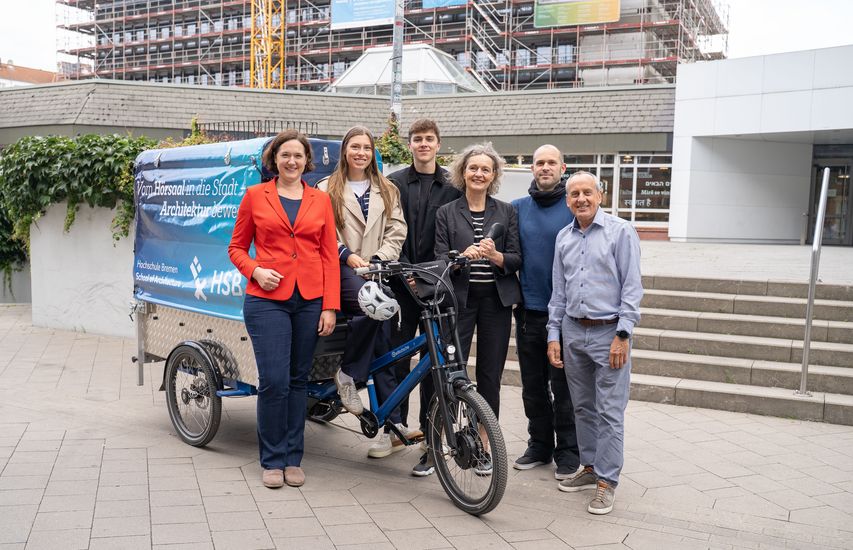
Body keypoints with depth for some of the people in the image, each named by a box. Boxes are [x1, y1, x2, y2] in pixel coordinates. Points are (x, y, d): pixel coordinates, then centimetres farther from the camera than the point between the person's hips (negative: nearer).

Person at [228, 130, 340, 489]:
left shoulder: (320, 200, 9)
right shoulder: (255, 196, 5)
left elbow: (329, 256, 6)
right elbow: (236, 247, 10)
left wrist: (330, 307, -1)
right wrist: (255, 271, -11)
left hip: (309, 301, 2)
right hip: (267, 300, -2)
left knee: (298, 380, 8)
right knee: (274, 381, -8)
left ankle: (293, 458, 20)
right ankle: (272, 460, 10)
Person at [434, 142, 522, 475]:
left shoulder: (507, 212, 8)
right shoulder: (446, 213, 6)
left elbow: (516, 259, 4)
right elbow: (440, 259, 0)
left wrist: (494, 255, -17)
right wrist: (463, 256, -21)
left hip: (496, 300, 1)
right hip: (459, 298, -1)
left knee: (490, 375, 5)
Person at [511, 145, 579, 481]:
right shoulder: (518, 208, 9)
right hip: (529, 311, 4)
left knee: (563, 386, 3)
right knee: (533, 386, 12)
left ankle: (568, 452, 16)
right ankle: (539, 446, 26)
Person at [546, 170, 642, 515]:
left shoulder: (621, 232, -6)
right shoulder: (564, 238, 11)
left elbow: (632, 288, -9)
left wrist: (623, 335, -15)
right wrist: (554, 335, 10)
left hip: (608, 334, -5)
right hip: (573, 333, 6)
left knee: (609, 412, -2)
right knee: (582, 407, 14)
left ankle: (607, 481, 6)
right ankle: (590, 467, 27)